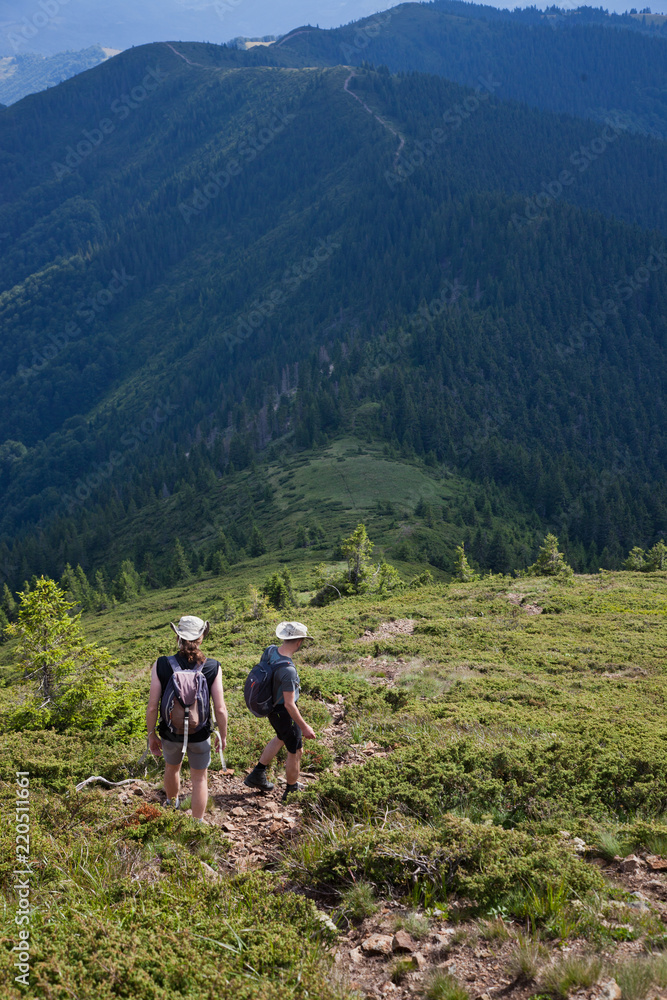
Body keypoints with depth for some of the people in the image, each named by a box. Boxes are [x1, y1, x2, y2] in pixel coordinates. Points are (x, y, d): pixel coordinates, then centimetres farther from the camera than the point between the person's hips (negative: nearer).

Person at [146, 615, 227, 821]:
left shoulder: (161, 665, -18)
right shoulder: (213, 668, -17)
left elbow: (152, 707, -15)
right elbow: (220, 709, -14)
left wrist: (151, 734, 0)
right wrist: (222, 735, 3)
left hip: (170, 733, 2)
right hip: (200, 735, -1)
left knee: (172, 768, 30)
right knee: (200, 779, 20)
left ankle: (172, 804, 57)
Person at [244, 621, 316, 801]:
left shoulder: (270, 650, -11)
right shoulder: (287, 670, -36)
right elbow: (289, 704, -31)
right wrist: (304, 727, -21)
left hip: (272, 706, 8)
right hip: (284, 713, -8)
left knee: (281, 738, 34)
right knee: (295, 751, 14)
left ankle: (257, 774, 39)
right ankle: (292, 790, 34)